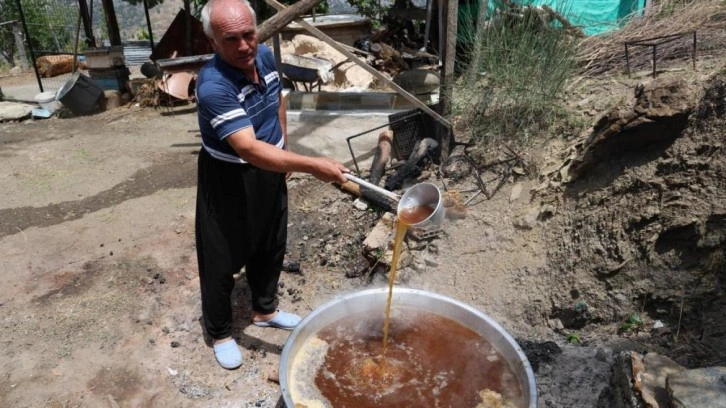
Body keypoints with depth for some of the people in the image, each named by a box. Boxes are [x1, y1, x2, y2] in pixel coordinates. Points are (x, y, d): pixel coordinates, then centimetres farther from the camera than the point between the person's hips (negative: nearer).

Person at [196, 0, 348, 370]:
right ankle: (220, 332, 32)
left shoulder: (264, 56, -6)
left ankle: (265, 310, 45)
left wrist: (285, 151, 11)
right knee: (222, 260, 8)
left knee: (270, 247, 21)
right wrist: (311, 165, -46)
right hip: (228, 181, -7)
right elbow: (249, 149, -40)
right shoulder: (213, 86, -31)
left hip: (269, 173, 8)